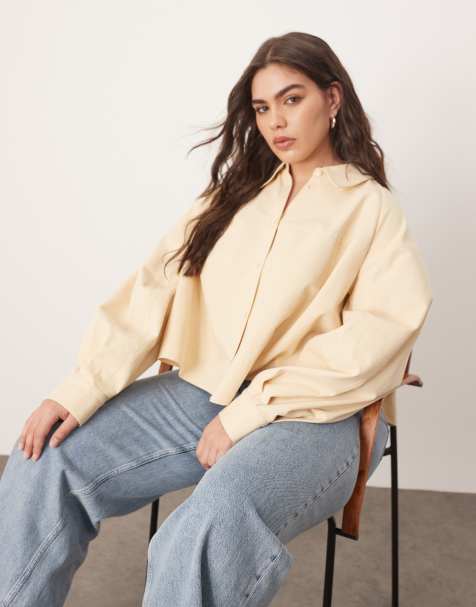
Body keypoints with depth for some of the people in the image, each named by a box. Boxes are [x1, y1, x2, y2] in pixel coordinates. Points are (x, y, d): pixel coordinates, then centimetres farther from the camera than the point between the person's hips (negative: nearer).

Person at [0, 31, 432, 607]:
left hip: (314, 416, -5)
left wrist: (247, 415, -17)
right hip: (200, 392, 5)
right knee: (47, 460, -9)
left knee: (206, 532, -34)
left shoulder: (371, 207, 2)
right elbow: (155, 287, 5)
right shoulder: (235, 191, 16)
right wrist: (80, 390, -8)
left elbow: (379, 333, -11)